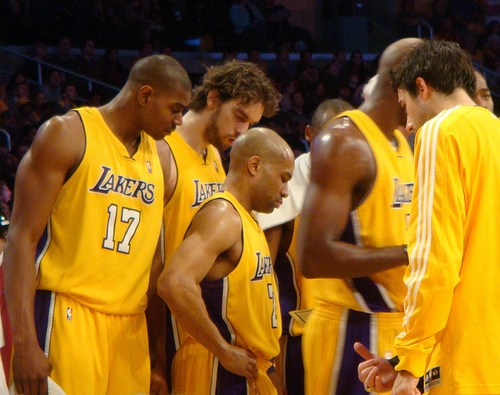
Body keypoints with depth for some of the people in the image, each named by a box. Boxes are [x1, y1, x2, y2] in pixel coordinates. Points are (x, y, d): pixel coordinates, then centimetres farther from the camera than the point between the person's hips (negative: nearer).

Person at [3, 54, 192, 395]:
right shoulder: (67, 134, -3)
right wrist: (24, 341, -18)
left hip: (131, 323, 6)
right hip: (68, 315, -6)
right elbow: (23, 237, -9)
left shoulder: (162, 159, 17)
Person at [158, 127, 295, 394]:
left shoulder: (247, 220, 19)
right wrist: (225, 352, -21)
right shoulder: (221, 214, -14)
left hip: (247, 370, 10)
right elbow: (174, 284, -29)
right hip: (218, 372, -10)